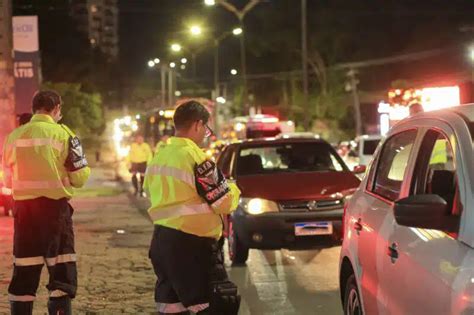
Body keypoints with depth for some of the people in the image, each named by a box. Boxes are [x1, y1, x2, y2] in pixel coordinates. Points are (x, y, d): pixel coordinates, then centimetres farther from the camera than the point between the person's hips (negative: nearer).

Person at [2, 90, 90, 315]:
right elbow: (79, 178, -6)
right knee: (62, 272, 4)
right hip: (55, 206, -4)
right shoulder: (62, 134, -7)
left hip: (24, 208, 4)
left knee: (24, 272, 11)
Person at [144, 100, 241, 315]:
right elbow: (224, 203, -11)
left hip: (162, 240, 9)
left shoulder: (158, 156, 10)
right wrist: (233, 190, 10)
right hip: (190, 245, -9)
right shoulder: (195, 157, -15)